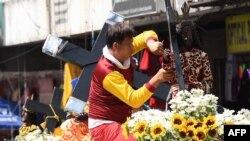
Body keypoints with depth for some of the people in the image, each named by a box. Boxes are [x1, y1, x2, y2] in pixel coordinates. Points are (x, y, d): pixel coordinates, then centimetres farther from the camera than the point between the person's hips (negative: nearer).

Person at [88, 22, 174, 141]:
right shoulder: (107, 72, -25)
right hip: (104, 126, -10)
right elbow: (134, 100, -28)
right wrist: (156, 79, -32)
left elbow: (147, 35, 12)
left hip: (123, 120, 10)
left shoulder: (122, 53, 0)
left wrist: (151, 43, -12)